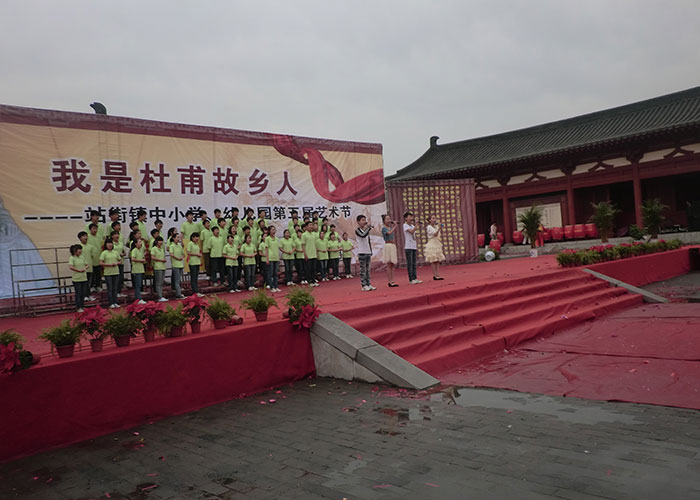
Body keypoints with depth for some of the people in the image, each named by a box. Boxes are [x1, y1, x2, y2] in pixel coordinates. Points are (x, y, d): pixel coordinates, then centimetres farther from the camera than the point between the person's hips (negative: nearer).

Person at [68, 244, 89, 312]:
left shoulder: (81, 257, 11)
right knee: (78, 293, -1)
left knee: (83, 293, 10)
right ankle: (79, 308, 7)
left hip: (84, 278, 6)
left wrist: (85, 268, -4)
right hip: (76, 279, -6)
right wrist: (79, 270, -21)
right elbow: (70, 267, -21)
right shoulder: (72, 258, -8)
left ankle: (82, 307, 20)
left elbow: (87, 264, 17)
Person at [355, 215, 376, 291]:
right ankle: (364, 286, -3)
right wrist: (368, 227, -23)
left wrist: (371, 252, 18)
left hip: (368, 252, 7)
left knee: (367, 269, 10)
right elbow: (363, 235, -28)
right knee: (363, 270, -5)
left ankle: (369, 284, 13)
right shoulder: (357, 230, -7)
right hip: (362, 253, -7)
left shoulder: (366, 230, 16)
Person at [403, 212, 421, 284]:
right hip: (408, 247, -7)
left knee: (414, 263, 8)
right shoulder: (405, 225, -5)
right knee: (410, 264, -5)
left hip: (414, 247, 7)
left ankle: (415, 278, 11)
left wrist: (417, 247, 18)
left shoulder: (412, 225, 17)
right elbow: (411, 232, -21)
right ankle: (411, 279, -4)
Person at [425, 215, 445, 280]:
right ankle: (435, 275, -7)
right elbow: (435, 234, -24)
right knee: (433, 261, -7)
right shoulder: (429, 227, -8)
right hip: (432, 245, -8)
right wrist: (439, 228, -35)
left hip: (437, 244, 8)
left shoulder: (436, 226, 14)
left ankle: (438, 275, 3)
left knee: (438, 260, 3)